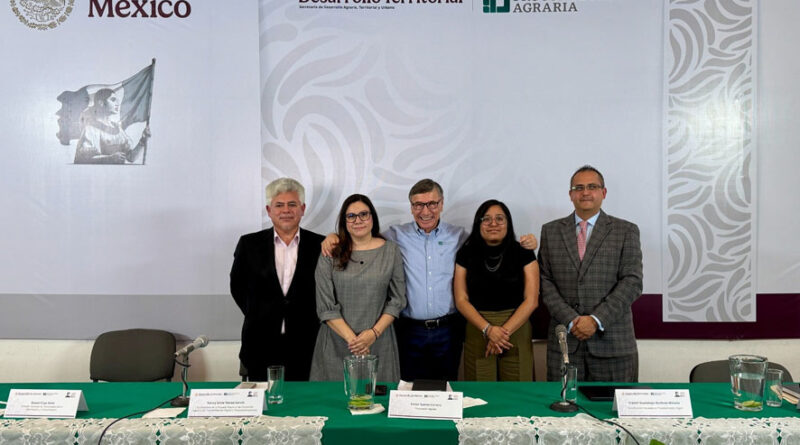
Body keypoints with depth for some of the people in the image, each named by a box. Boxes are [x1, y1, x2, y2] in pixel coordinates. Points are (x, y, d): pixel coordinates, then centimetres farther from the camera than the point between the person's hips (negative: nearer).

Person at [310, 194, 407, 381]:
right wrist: (351, 338, -11)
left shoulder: (391, 251, 4)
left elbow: (397, 299, 3)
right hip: (337, 343, 0)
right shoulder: (330, 255, 1)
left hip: (379, 343, 1)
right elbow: (325, 307, -3)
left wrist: (374, 333, -9)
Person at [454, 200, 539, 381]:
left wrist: (504, 331, -12)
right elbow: (461, 300, 1)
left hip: (516, 330, 0)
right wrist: (488, 329, -12)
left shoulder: (523, 254, 3)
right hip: (477, 332, 0)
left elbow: (531, 300, -2)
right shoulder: (466, 254, 5)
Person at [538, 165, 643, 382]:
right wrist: (570, 320, -9)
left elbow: (632, 282, -4)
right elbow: (545, 281, 4)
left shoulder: (626, 231, 4)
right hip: (564, 341, 1)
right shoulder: (551, 231, 9)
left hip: (612, 341, -1)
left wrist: (596, 320, -13)